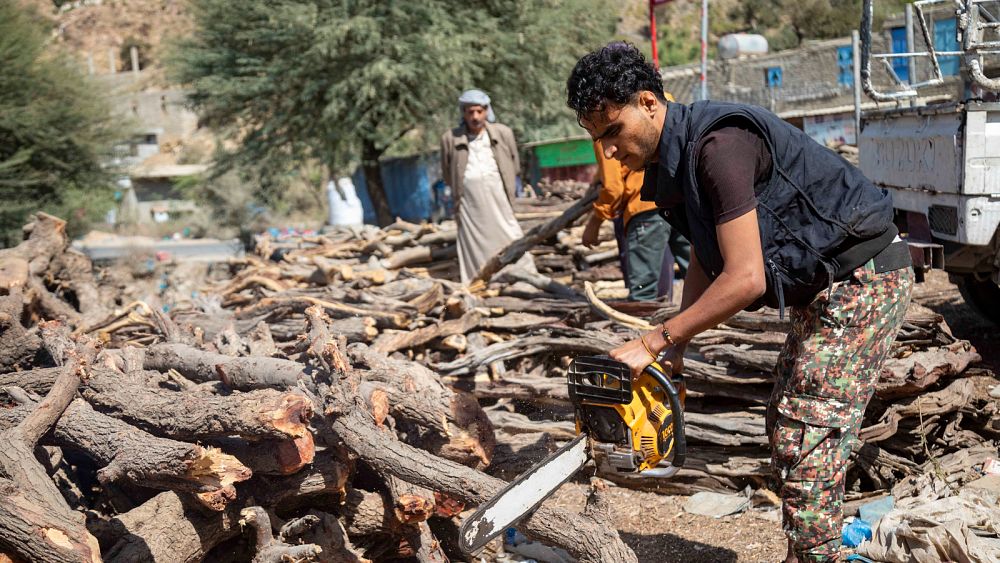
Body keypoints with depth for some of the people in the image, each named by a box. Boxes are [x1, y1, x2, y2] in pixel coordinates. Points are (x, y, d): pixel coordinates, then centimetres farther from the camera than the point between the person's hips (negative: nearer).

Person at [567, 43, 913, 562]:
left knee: (807, 444, -10)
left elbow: (745, 279, -28)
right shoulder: (673, 163, 6)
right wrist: (674, 350, 1)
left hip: (862, 279, -10)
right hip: (824, 288, 10)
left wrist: (653, 341, -22)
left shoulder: (718, 145, -25)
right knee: (786, 428, 14)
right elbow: (704, 266, 13)